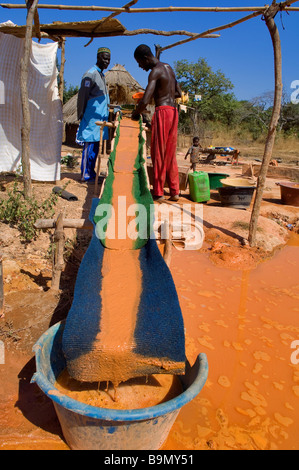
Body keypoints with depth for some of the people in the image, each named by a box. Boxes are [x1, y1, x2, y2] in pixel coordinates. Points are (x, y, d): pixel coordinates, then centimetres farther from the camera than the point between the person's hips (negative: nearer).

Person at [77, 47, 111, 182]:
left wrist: (109, 109, 22)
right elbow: (82, 95, -11)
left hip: (100, 117, 9)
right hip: (92, 117, -9)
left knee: (95, 146, 9)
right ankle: (85, 175, -1)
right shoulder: (90, 74, -9)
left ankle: (91, 173, 16)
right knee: (89, 145, -7)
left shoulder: (101, 75, 19)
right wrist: (81, 115, -10)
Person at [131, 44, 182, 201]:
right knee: (170, 153, 11)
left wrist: (135, 113, -2)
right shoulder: (168, 67, 18)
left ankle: (158, 193, 2)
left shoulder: (155, 72, -11)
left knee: (158, 154, -3)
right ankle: (175, 191, 13)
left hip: (162, 112, -9)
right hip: (173, 112, 9)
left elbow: (145, 101, -21)